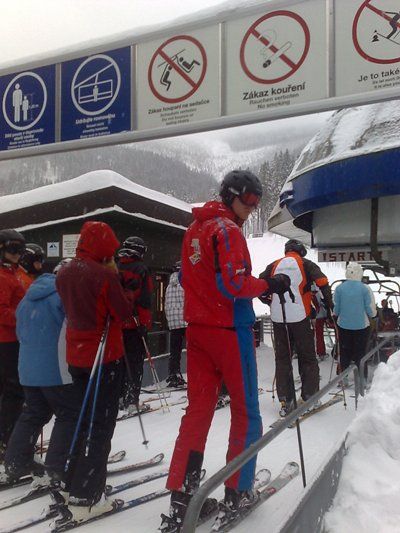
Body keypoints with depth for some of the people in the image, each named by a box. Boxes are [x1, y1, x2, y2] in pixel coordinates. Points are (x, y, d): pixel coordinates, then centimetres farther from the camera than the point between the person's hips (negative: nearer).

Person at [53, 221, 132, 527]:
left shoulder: (64, 274, 4)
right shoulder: (105, 275, -19)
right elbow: (124, 313, -13)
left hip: (76, 356, 7)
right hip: (105, 356, -7)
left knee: (85, 420, 22)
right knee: (101, 426, 3)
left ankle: (73, 484, 30)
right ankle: (84, 499, 4)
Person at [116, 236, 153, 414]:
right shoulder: (140, 269, -7)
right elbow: (144, 299, -14)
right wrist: (145, 323, -13)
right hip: (135, 324, -5)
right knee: (134, 363, 0)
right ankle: (131, 401, 1)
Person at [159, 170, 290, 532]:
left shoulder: (194, 228, 14)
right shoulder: (227, 229, -13)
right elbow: (234, 284, -22)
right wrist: (269, 285, -9)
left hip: (197, 329, 8)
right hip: (230, 330, -8)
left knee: (198, 410, 10)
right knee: (245, 412, 8)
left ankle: (182, 496, 12)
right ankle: (237, 493, 17)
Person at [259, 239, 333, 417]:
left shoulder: (274, 265, 12)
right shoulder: (305, 264, 5)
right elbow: (323, 283, -6)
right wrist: (329, 305, 6)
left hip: (277, 317, 3)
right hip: (299, 316, -2)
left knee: (282, 358, 9)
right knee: (307, 357, 9)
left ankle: (285, 401, 8)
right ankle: (309, 398, 11)